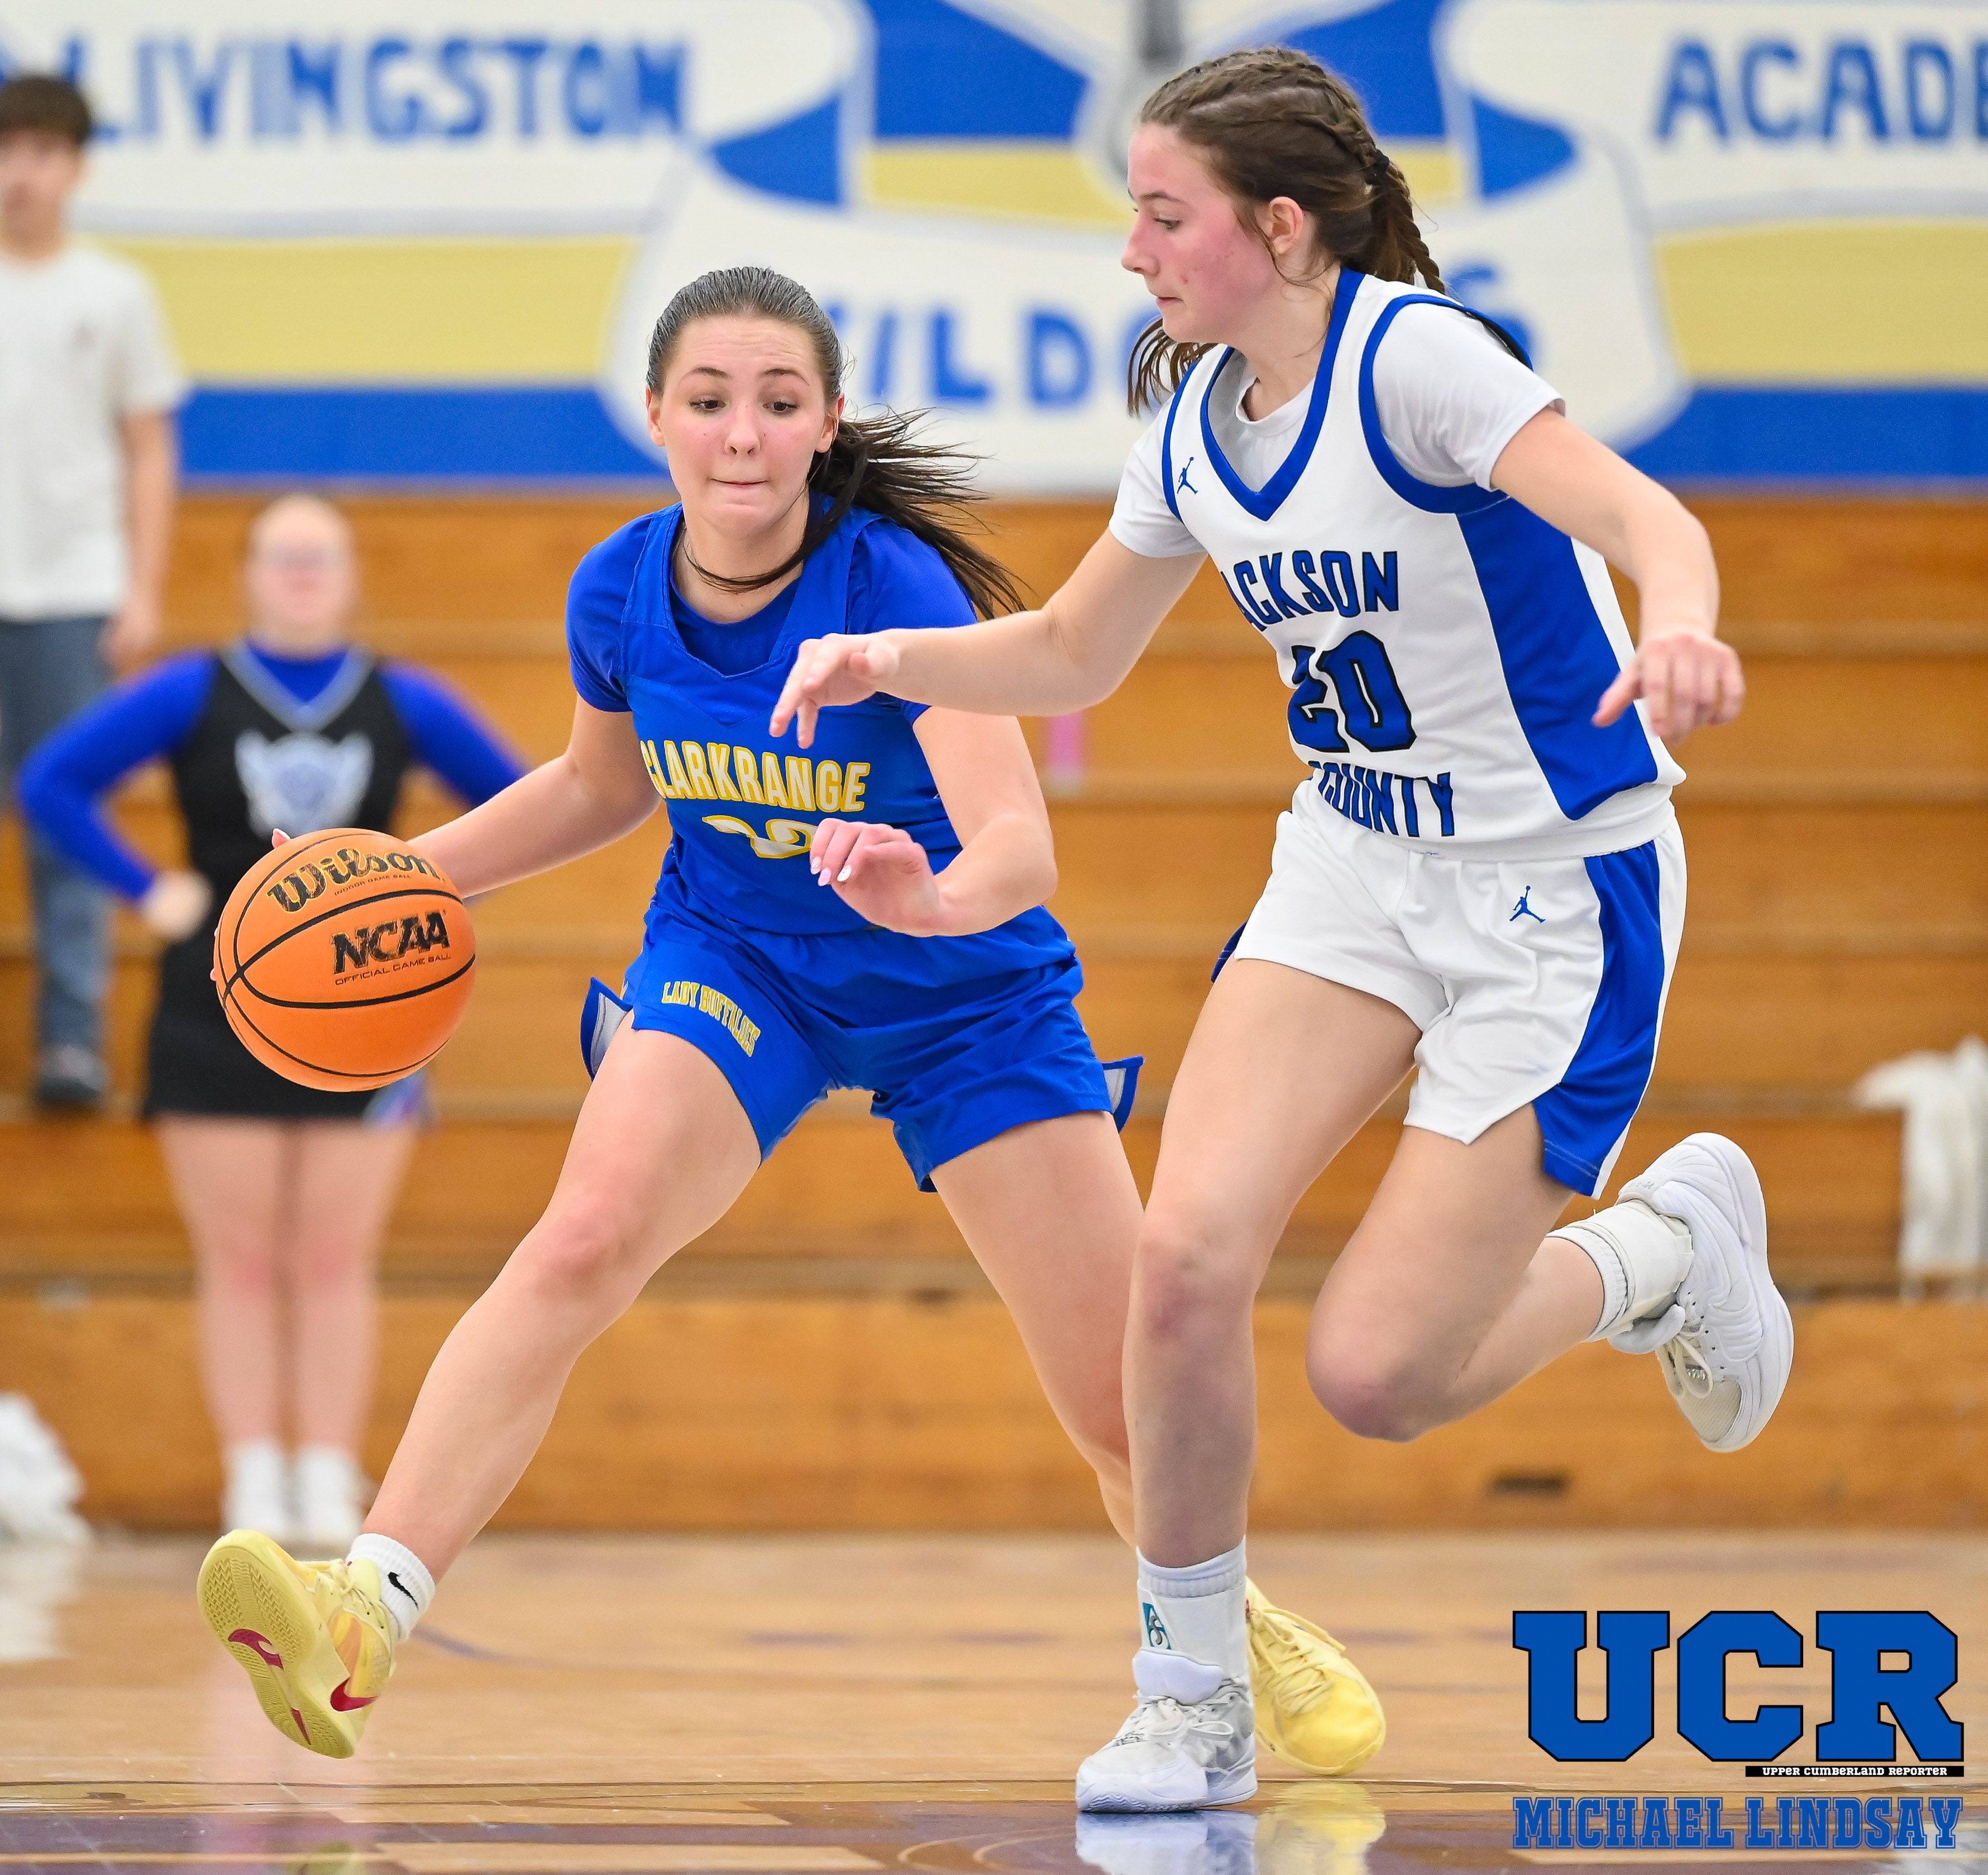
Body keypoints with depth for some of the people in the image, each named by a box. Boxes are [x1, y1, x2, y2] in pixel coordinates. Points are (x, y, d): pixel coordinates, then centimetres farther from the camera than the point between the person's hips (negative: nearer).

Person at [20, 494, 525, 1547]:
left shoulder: (403, 704, 5)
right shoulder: (191, 696, 1)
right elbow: (50, 786, 0)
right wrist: (147, 892, -6)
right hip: (219, 1015, -1)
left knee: (336, 1263, -1)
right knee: (241, 1263, 0)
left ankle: (329, 1485, 3)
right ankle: (254, 1486, 4)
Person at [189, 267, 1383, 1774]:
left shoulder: (892, 585, -27)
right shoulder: (623, 591, -14)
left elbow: (1020, 846, -39)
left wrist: (935, 898, -61)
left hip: (963, 993, -2)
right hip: (733, 961, 2)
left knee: (1129, 1409, 0)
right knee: (587, 1237, -29)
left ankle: (1233, 1628, 33)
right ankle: (367, 1616, -38)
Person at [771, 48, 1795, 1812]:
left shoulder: (1411, 354, -21)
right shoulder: (1196, 415, 1)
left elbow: (1643, 514, -35)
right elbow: (1074, 652, 17)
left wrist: (1683, 634, -57)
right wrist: (893, 660, -1)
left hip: (1560, 889, -6)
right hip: (1355, 864, 6)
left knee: (1376, 1373, -11)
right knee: (1187, 1254, -15)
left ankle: (1665, 1246, 19)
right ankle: (1194, 1699, 2)